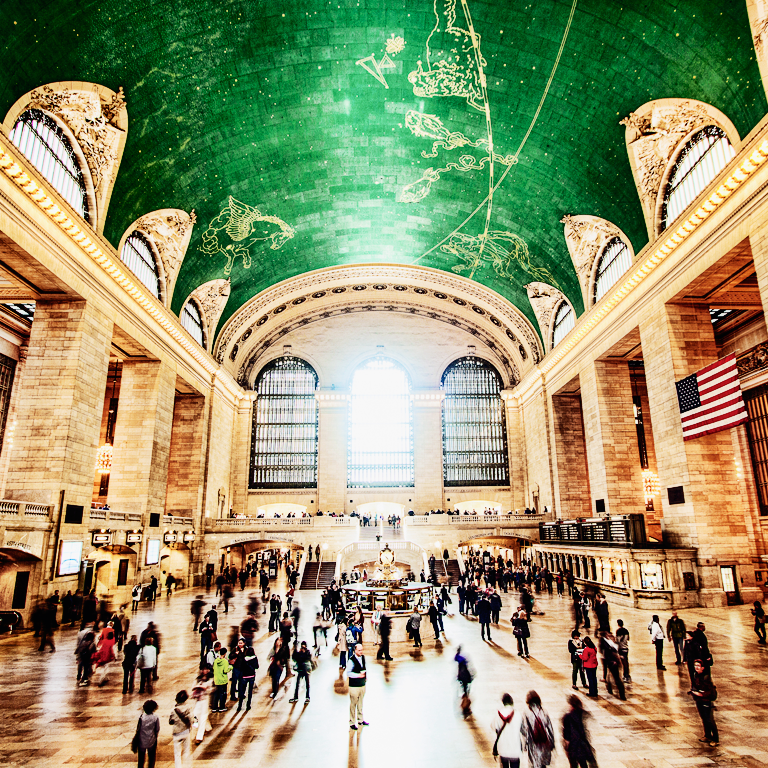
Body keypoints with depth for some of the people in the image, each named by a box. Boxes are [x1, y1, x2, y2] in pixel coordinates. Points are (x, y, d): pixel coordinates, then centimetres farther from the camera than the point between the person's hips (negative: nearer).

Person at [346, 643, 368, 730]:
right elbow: (348, 673, -16)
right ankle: (352, 723, 13)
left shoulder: (363, 658, 4)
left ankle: (360, 720, 32)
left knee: (360, 703, 18)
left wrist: (365, 673, -2)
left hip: (362, 684, 6)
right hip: (354, 686, -6)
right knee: (353, 704, 1)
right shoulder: (351, 660, -18)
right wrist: (358, 675, -23)